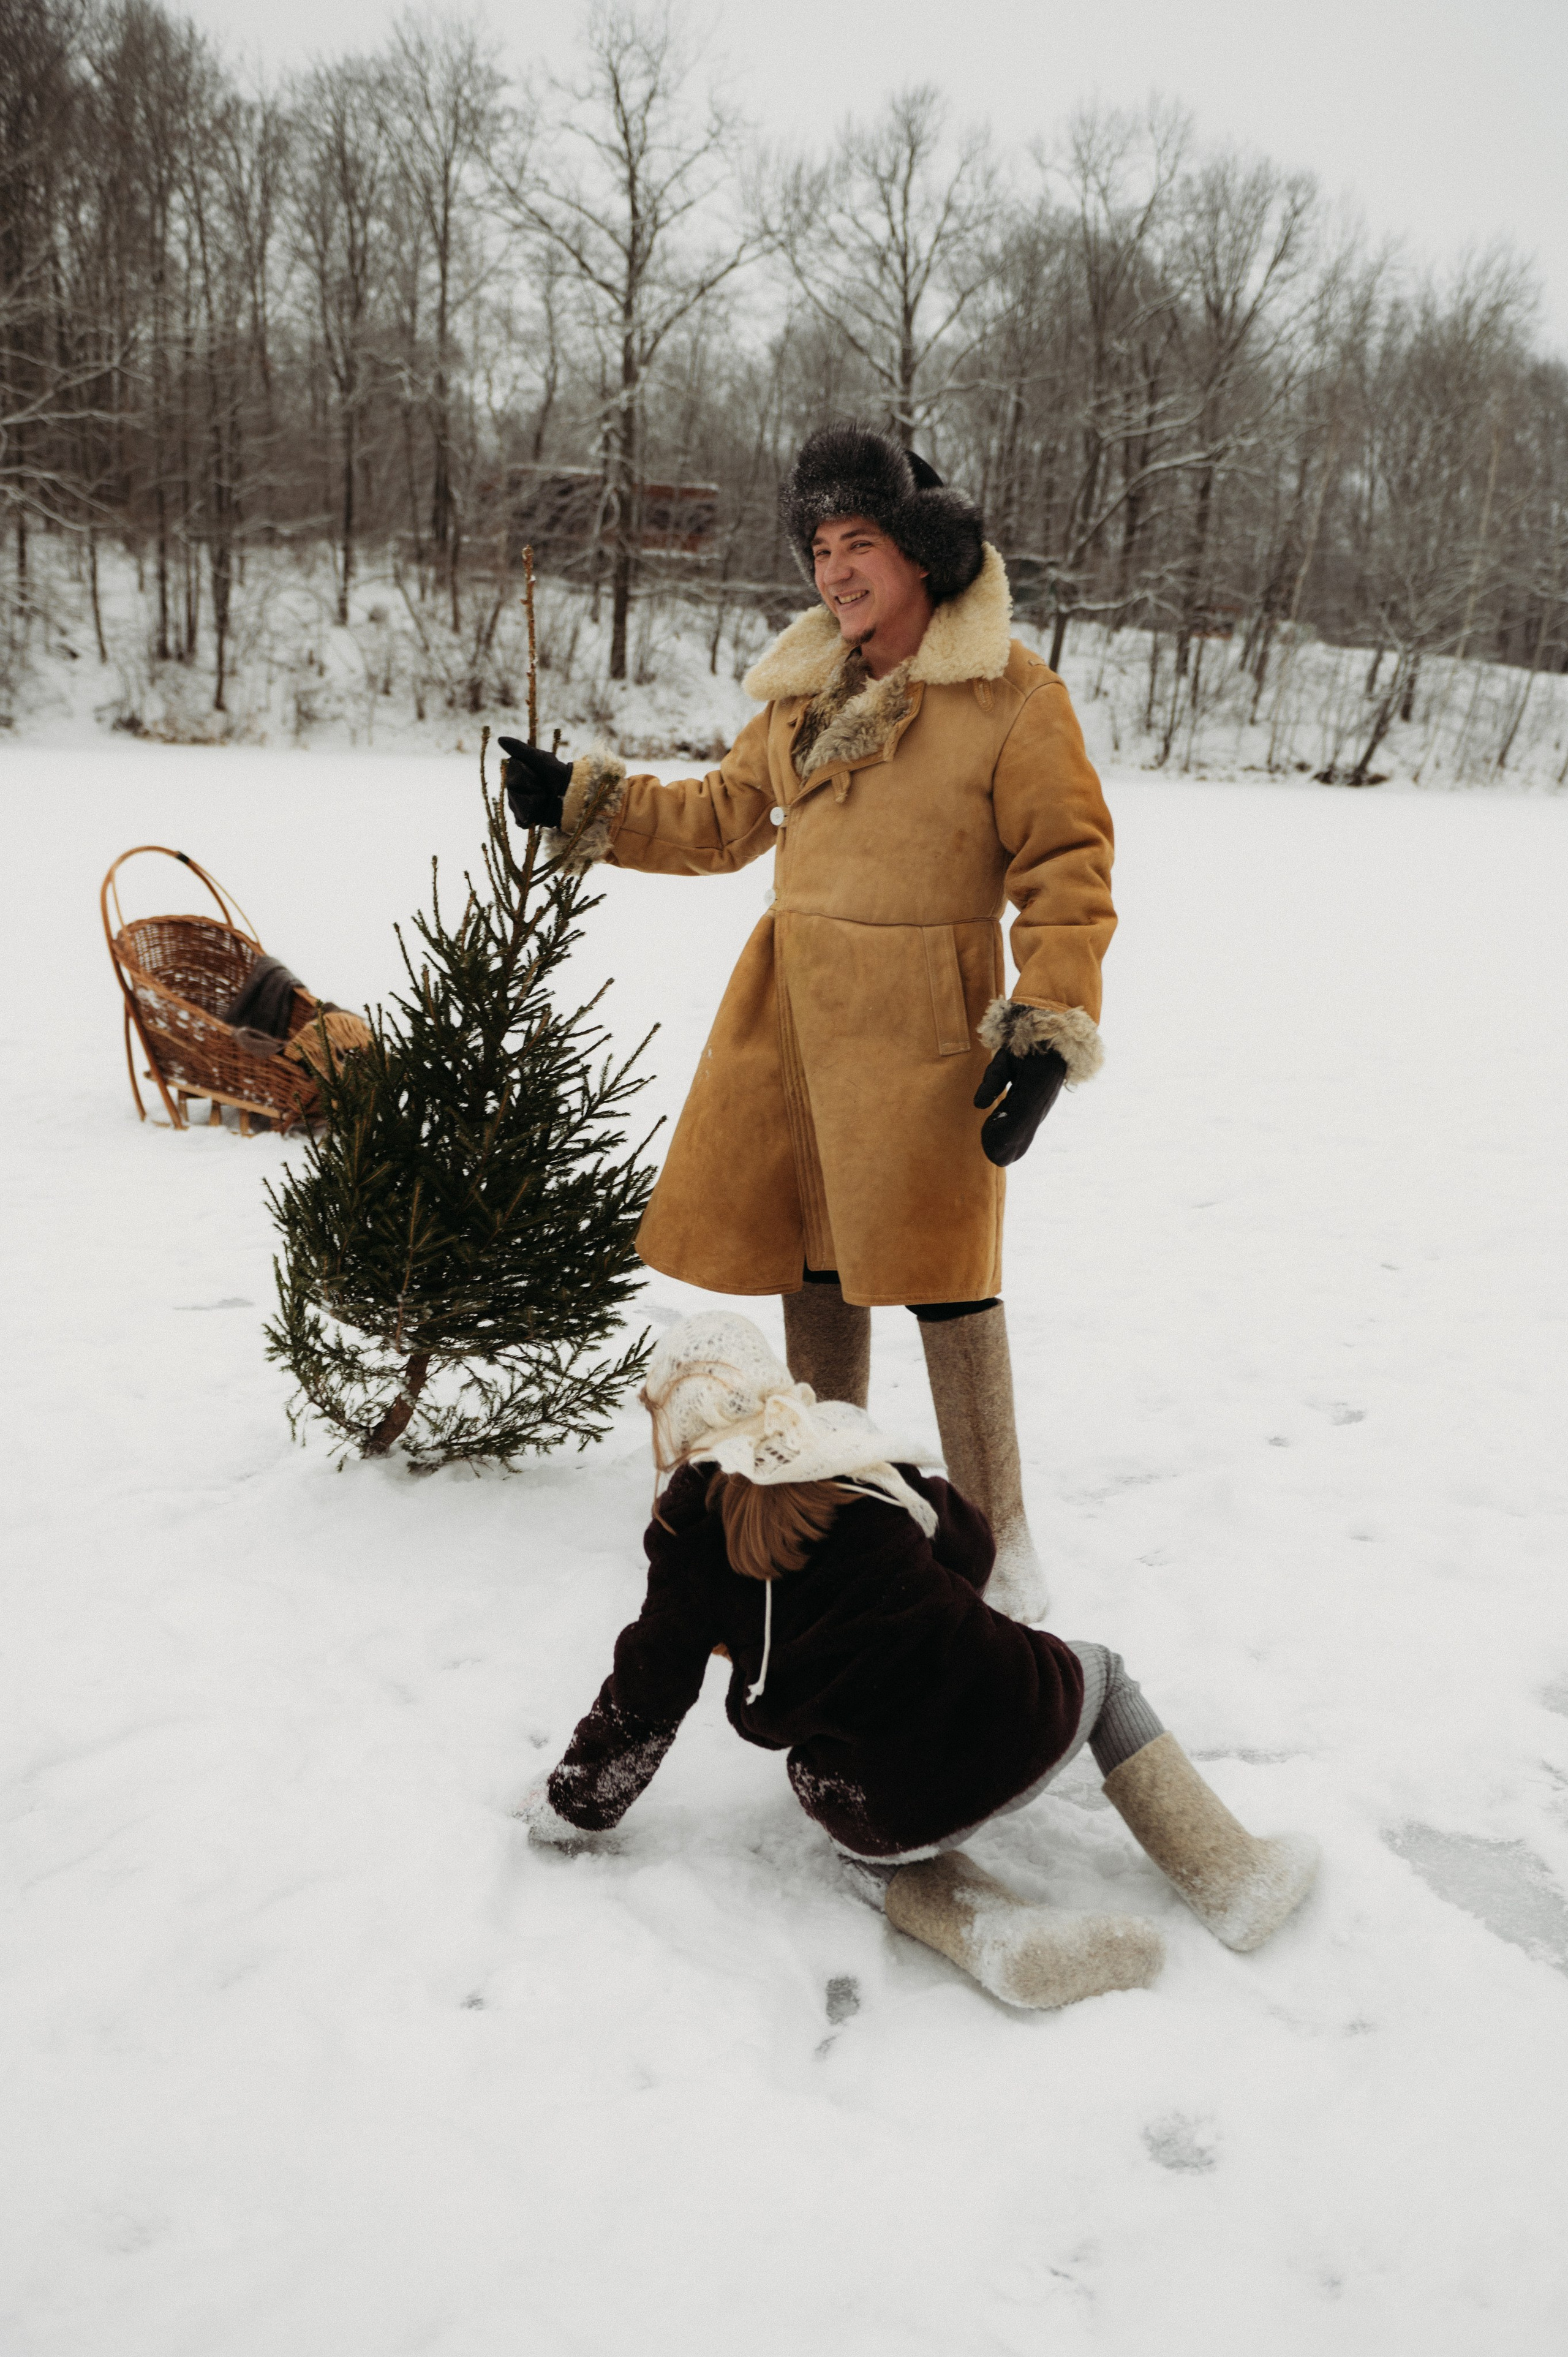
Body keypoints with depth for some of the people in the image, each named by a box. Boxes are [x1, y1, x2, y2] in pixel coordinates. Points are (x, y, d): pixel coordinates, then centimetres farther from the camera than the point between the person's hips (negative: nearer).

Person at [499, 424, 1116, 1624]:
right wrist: (582, 803, 14)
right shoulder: (806, 686, 12)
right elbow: (724, 818, 21)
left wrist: (1050, 1032, -16)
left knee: (938, 1271, -5)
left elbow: (1068, 868, -8)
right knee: (812, 1260, 13)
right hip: (789, 1012, 6)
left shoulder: (1011, 691, -7)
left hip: (924, 1026, -6)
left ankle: (998, 1537, 11)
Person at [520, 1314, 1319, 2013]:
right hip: (1017, 1726, 2)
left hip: (886, 1807, -2)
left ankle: (997, 1935, 3)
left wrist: (572, 1810, 23)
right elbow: (968, 1548, 25)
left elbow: (645, 1698, 7)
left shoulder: (690, 1539, 1)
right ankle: (1232, 1876, 21)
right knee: (1102, 1673, 34)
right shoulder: (863, 1463, 10)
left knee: (867, 1848, 34)